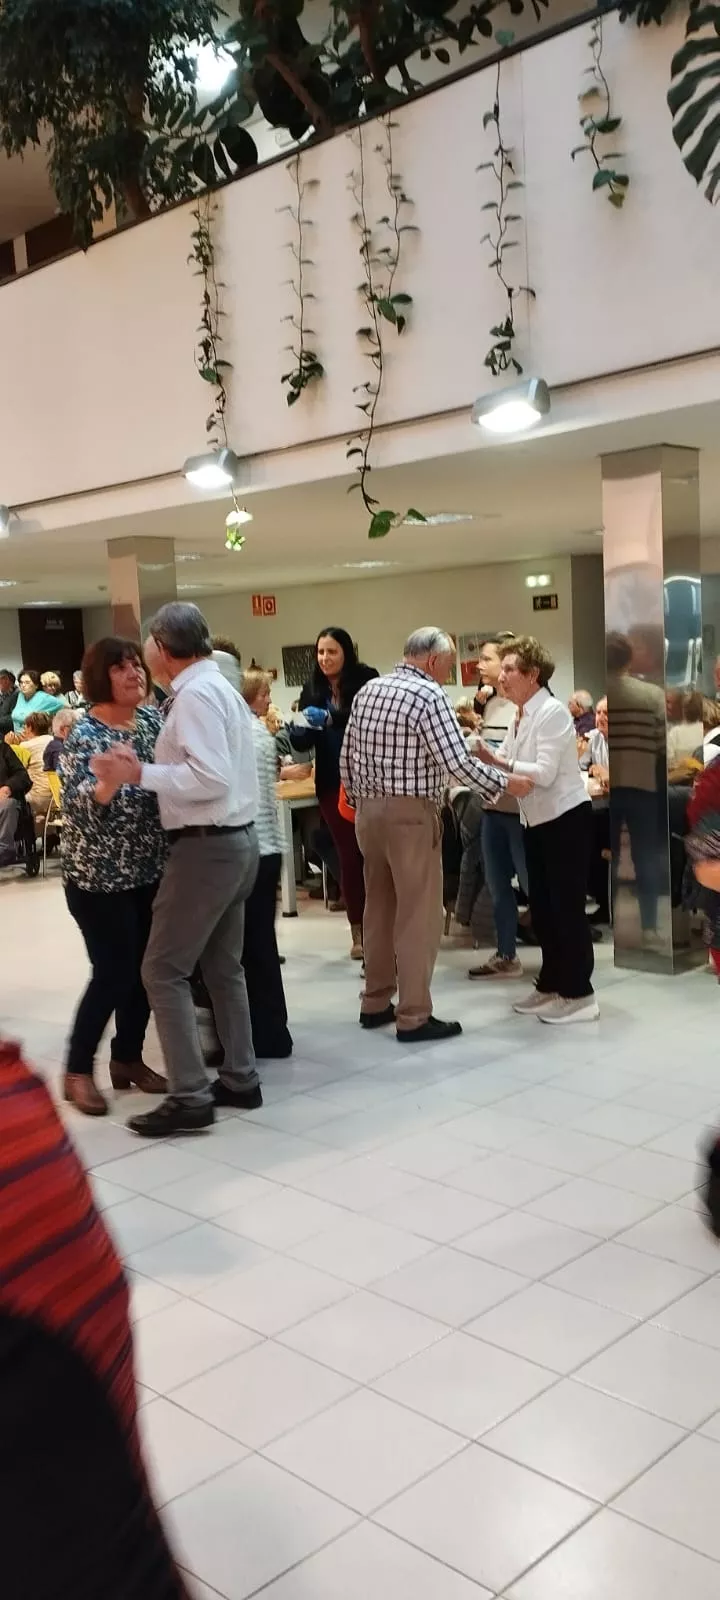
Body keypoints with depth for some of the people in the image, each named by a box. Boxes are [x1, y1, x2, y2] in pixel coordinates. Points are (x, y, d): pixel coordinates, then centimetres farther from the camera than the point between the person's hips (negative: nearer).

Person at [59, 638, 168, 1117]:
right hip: (98, 875, -6)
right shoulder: (83, 733, -14)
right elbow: (76, 806, -25)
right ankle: (78, 1071, 12)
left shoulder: (152, 718, 4)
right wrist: (108, 780, -42)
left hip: (149, 868, 6)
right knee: (114, 972, -4)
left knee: (145, 968, 10)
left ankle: (128, 1058, 26)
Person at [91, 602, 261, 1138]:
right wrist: (144, 770, 8)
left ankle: (190, 1098, -2)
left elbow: (212, 778, -26)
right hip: (236, 840, 10)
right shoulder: (219, 686, 15)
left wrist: (140, 774, -21)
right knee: (223, 966, 17)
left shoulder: (195, 694, -16)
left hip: (207, 846, -10)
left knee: (164, 970, -4)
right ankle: (240, 1079, 25)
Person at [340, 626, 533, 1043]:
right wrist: (506, 783, -6)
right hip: (411, 815, -8)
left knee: (380, 908, 15)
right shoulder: (429, 695, -12)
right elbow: (458, 762, -18)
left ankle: (376, 1003, 23)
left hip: (370, 811, 8)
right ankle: (414, 1017, 2)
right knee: (418, 916, -2)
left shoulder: (368, 691, 11)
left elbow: (348, 757, 14)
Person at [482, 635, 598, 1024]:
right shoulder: (521, 716, 10)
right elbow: (503, 761, 5)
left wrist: (498, 762, -30)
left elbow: (544, 773, -25)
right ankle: (550, 986, 24)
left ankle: (579, 995, 6)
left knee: (566, 908, -4)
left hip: (566, 820, -9)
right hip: (538, 823, 9)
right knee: (541, 907, 13)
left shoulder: (552, 712, -18)